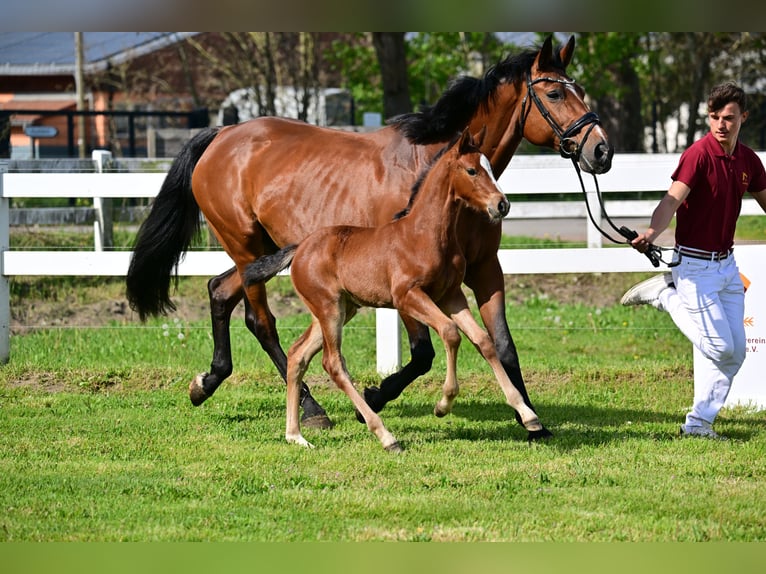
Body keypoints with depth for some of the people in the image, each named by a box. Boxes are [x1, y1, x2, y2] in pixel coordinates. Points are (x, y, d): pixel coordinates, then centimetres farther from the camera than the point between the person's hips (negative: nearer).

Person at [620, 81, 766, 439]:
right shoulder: (699, 154, -17)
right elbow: (673, 200, -30)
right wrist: (651, 233, -48)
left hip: (727, 263, 7)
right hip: (695, 265, -7)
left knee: (735, 351, 4)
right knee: (719, 346, -8)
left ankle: (699, 422, 11)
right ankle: (664, 292, 9)